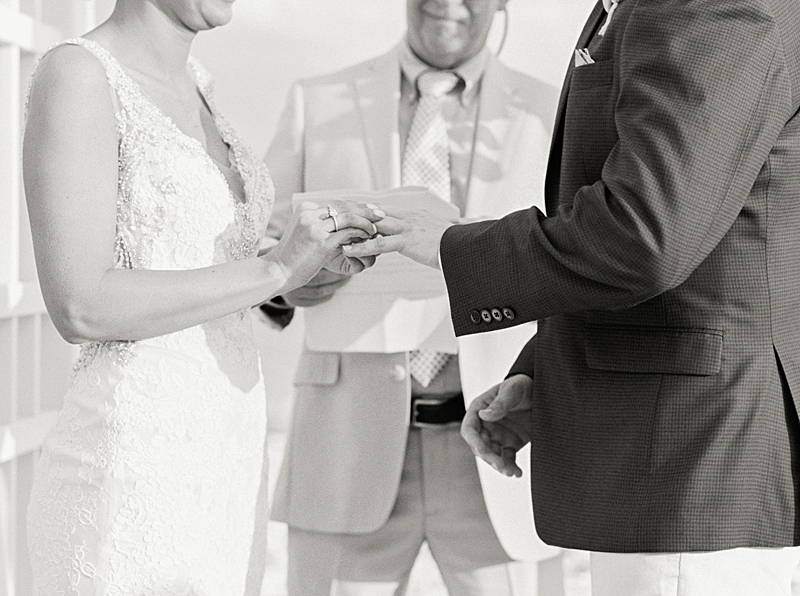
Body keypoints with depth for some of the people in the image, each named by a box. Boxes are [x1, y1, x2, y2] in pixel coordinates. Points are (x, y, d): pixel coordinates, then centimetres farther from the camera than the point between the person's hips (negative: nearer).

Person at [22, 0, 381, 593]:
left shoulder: (188, 84, 14)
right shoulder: (75, 74, -13)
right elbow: (79, 308, -20)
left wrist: (314, 259, 5)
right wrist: (276, 268, -20)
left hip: (219, 469, 9)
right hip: (129, 478, -9)